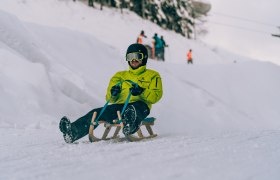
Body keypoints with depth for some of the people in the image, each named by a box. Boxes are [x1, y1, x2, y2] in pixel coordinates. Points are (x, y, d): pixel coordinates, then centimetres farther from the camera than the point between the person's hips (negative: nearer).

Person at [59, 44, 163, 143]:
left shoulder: (152, 75, 20)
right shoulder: (121, 75, 31)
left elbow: (156, 96, 4)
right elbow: (110, 99, 23)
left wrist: (141, 92, -16)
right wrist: (113, 94, -2)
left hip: (140, 105, -4)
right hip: (120, 106, 4)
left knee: (134, 109, -43)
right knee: (96, 113, -23)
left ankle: (131, 125, -76)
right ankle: (73, 132, -43)